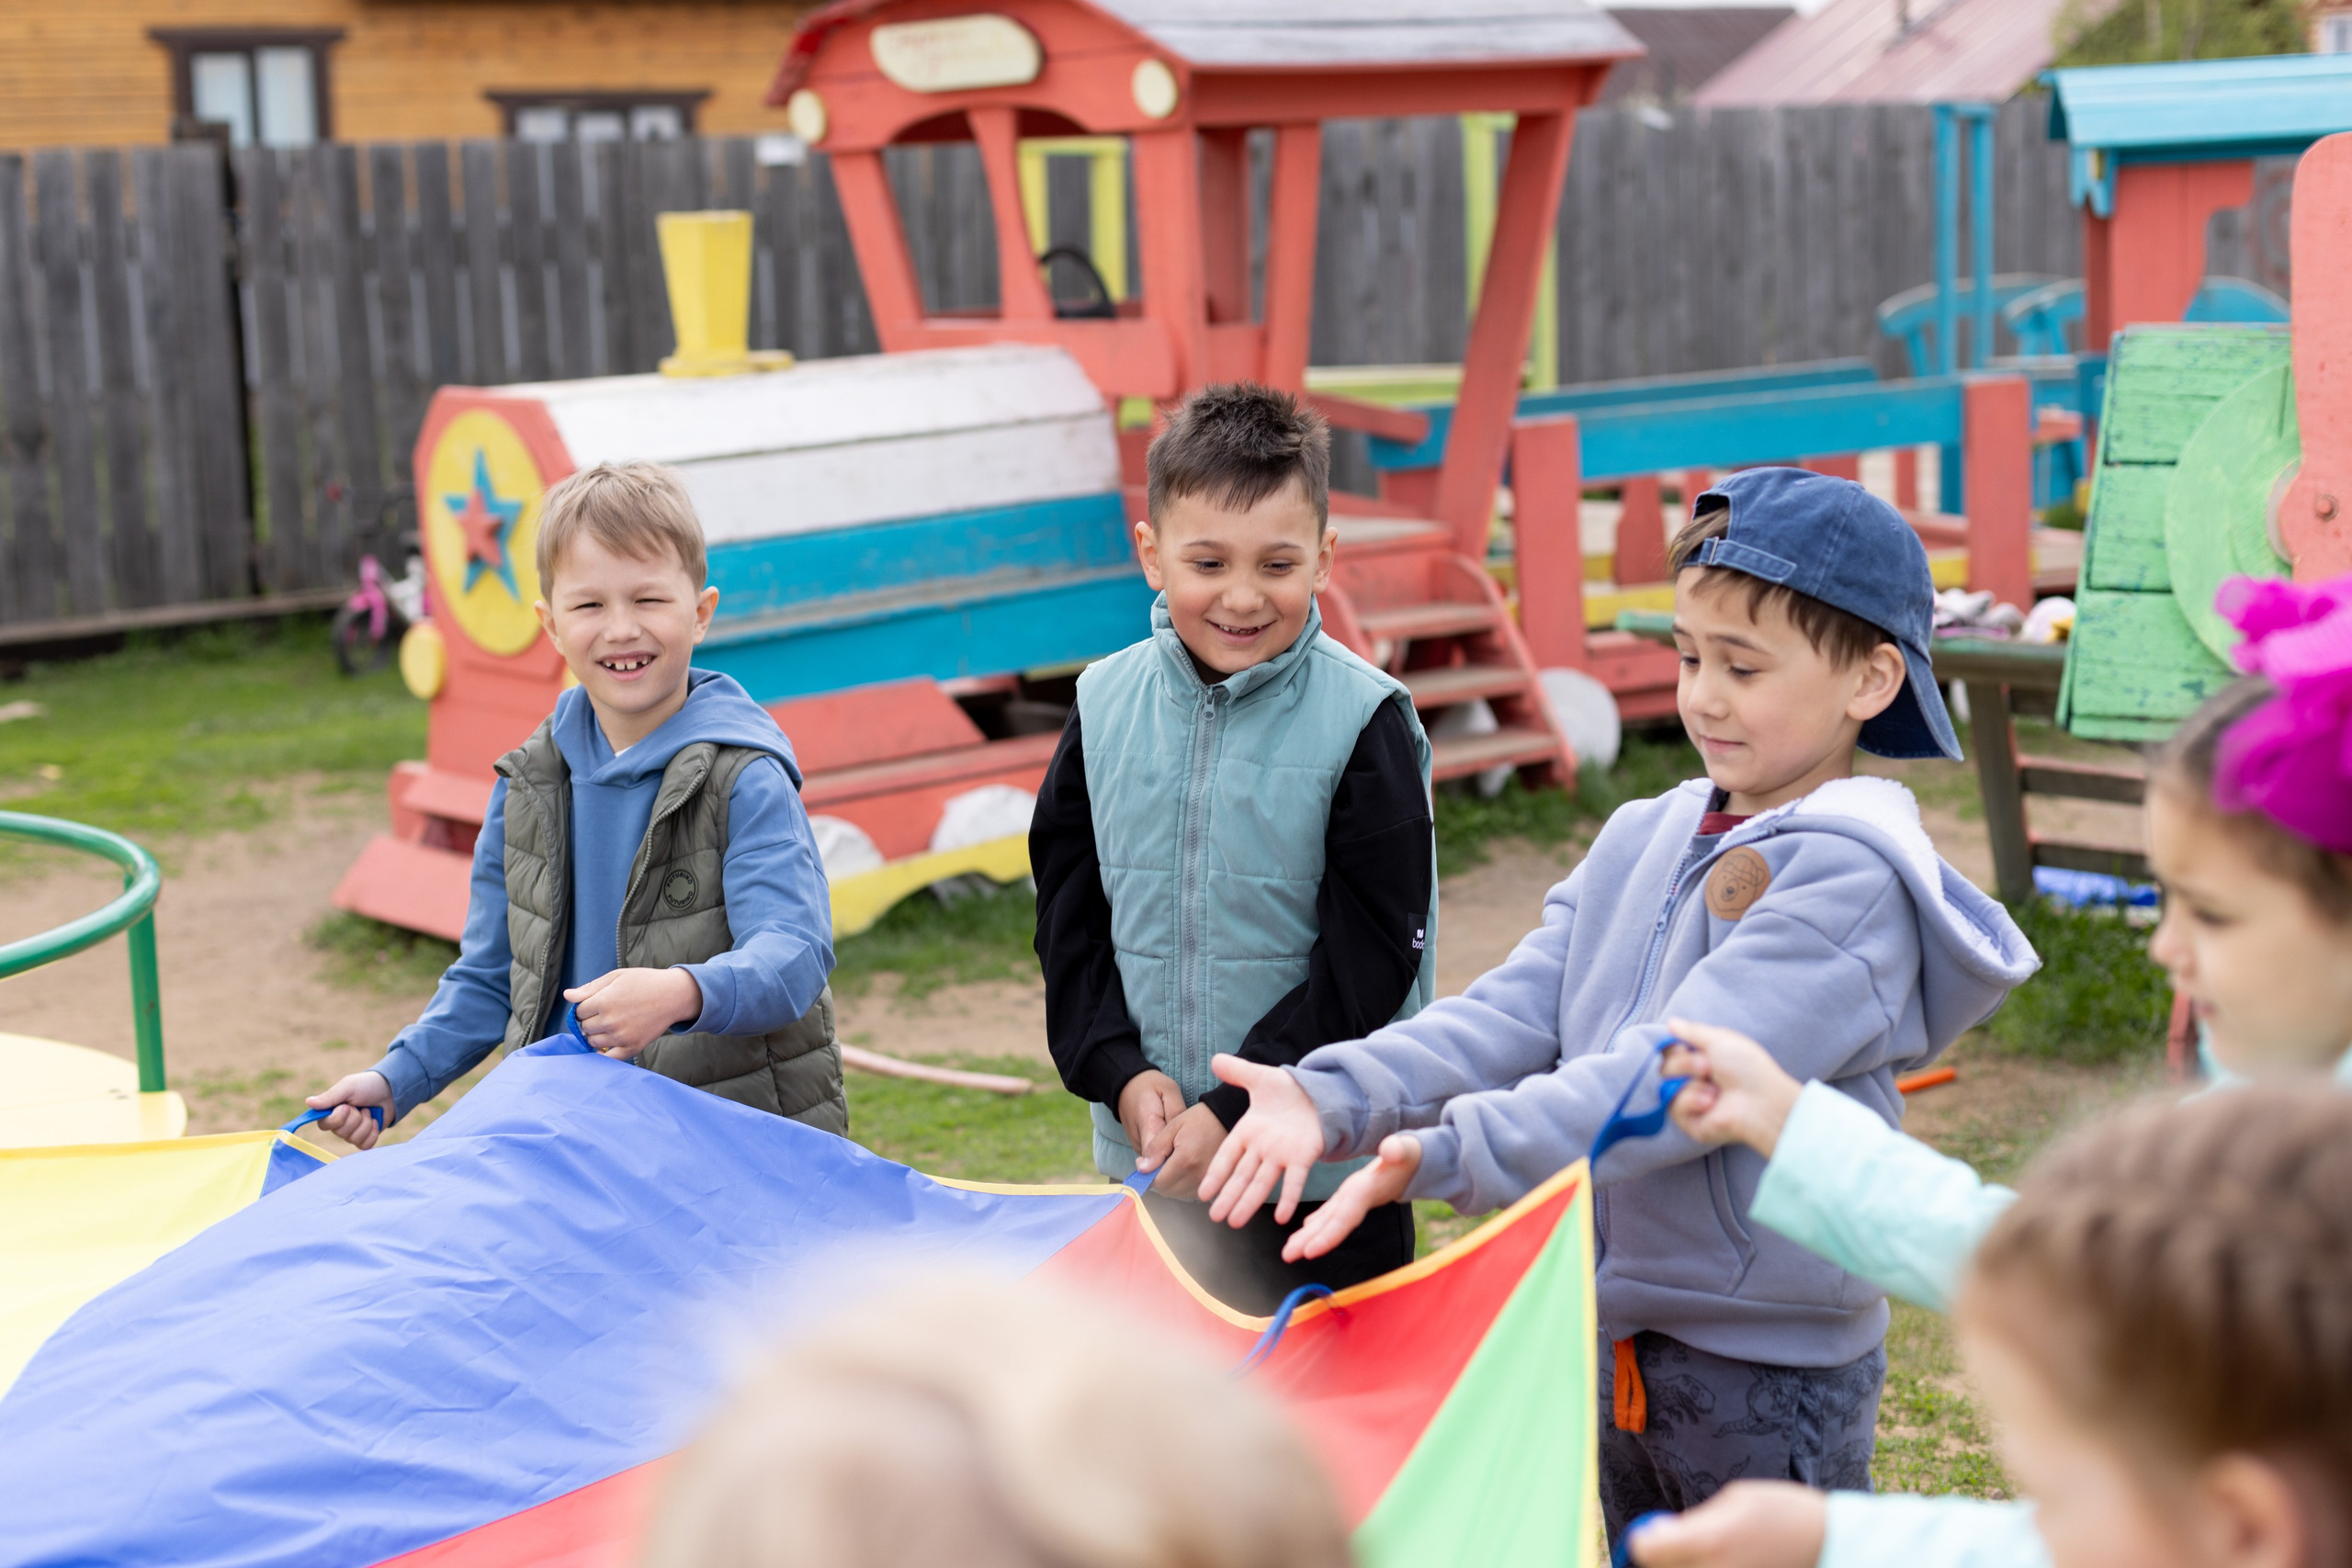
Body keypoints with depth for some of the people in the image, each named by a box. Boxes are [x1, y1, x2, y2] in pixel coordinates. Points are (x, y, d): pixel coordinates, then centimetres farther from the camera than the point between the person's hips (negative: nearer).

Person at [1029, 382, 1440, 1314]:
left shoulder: (1363, 722, -10)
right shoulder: (1105, 706, 2)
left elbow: (1370, 956, -11)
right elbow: (1069, 916, 7)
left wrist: (1238, 1112, -15)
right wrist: (1122, 1073, -8)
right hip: (1150, 1165, 4)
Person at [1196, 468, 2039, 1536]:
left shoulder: (1850, 876, -18)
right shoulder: (1643, 839, 6)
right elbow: (1513, 1015, -2)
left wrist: (1448, 1155, -37)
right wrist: (1335, 1098, -18)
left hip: (1768, 1369, -7)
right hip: (1608, 1339, 7)